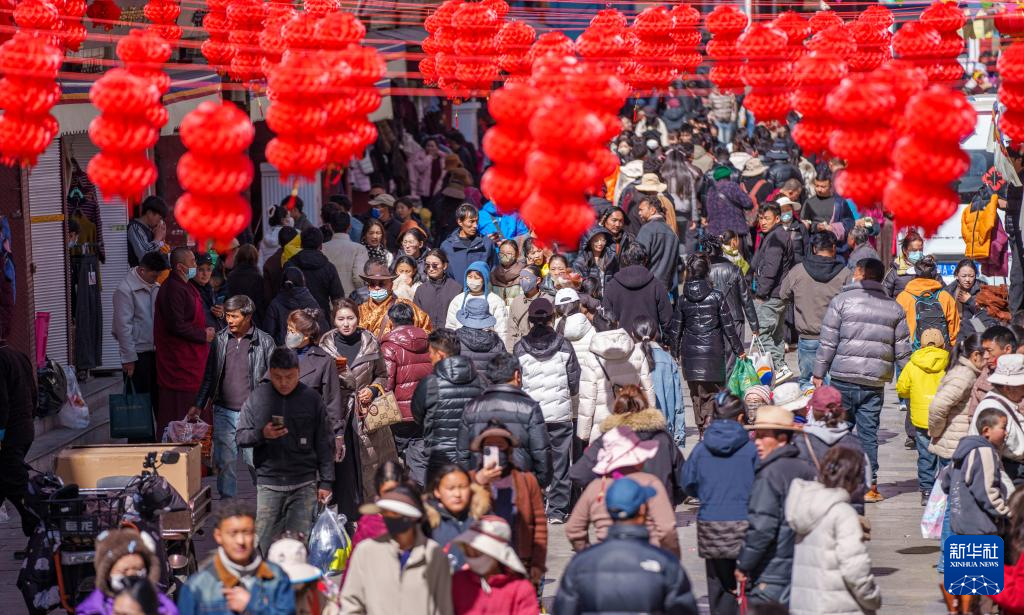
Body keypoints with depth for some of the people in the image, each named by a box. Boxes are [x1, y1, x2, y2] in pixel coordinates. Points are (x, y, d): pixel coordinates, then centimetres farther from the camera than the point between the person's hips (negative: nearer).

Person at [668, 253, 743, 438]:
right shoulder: (716, 296, -6)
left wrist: (674, 353, 19)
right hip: (713, 351, -2)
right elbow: (728, 326, -3)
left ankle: (702, 428, 15)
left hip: (690, 352, 2)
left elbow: (675, 329, 6)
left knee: (696, 393, 11)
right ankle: (709, 427, -13)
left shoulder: (683, 300, 0)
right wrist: (739, 350, 6)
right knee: (712, 392, 1)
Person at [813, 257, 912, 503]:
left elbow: (828, 343, -4)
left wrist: (819, 374, 2)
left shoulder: (842, 301, -1)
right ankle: (870, 485, 6)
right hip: (875, 382, 3)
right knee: (868, 434, 7)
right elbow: (902, 351, 9)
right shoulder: (895, 309, 9)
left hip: (844, 379, -3)